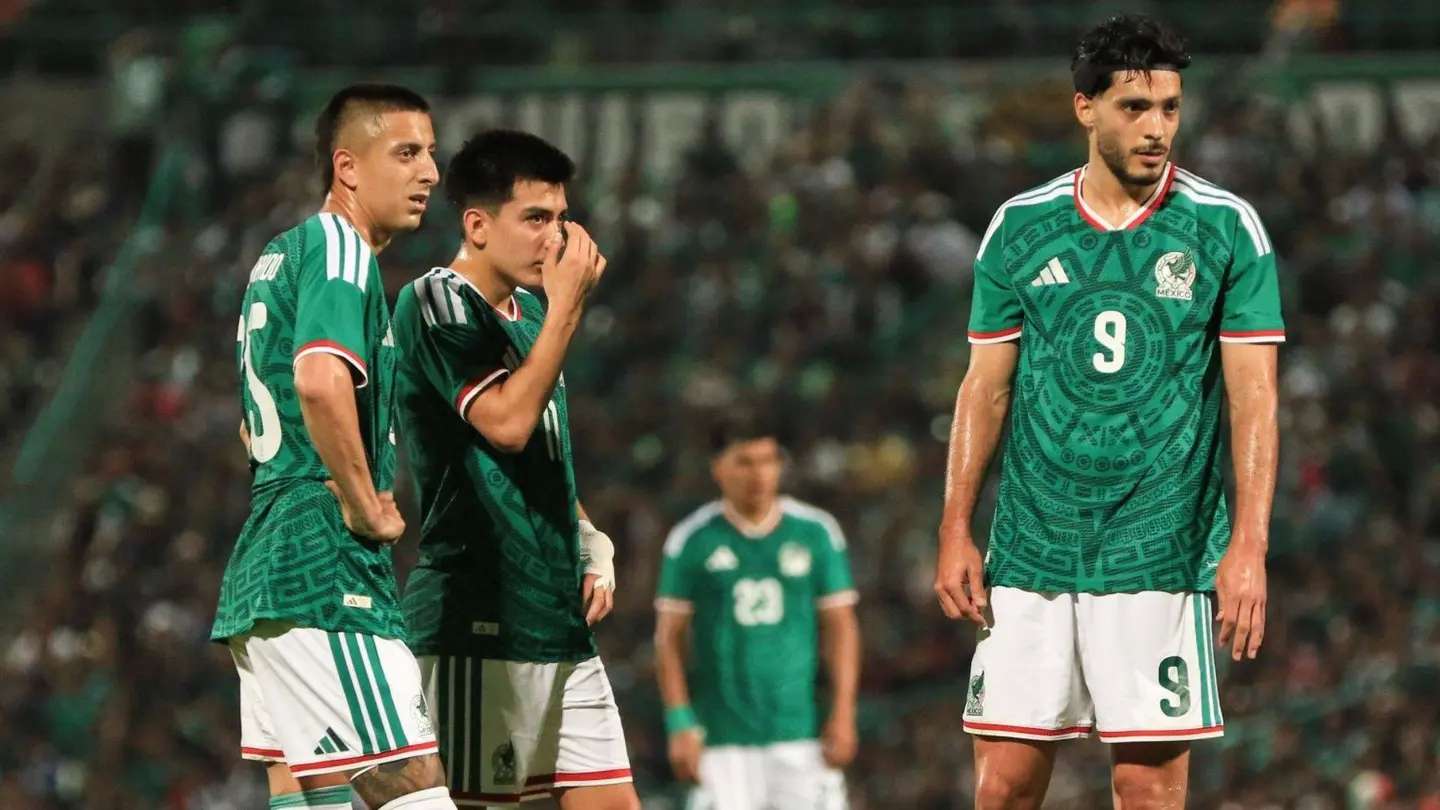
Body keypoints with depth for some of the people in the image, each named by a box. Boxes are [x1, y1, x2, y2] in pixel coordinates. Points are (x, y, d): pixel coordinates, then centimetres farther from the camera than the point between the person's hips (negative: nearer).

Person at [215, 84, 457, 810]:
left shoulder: (280, 256, 22)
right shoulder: (339, 251, -9)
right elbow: (321, 381, -29)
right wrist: (364, 504, -18)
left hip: (262, 568, 10)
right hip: (327, 570, -10)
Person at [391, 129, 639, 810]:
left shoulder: (528, 313, 18)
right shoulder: (436, 303, -8)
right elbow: (507, 421, -21)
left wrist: (591, 546, 12)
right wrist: (567, 307, -14)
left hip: (559, 618, 9)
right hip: (475, 621, -9)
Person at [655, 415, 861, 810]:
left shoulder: (816, 533, 6)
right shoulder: (691, 541, 2)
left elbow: (840, 626, 9)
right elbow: (669, 637, 5)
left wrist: (843, 714, 0)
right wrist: (681, 725, -2)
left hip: (801, 733, 1)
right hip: (722, 742, -1)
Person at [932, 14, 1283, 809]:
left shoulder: (1225, 228, -1)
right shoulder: (1019, 228, 6)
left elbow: (1253, 396, -3)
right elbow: (986, 386, 11)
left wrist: (1248, 544, -12)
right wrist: (955, 531, 4)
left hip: (1161, 555, -2)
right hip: (1029, 552, 2)